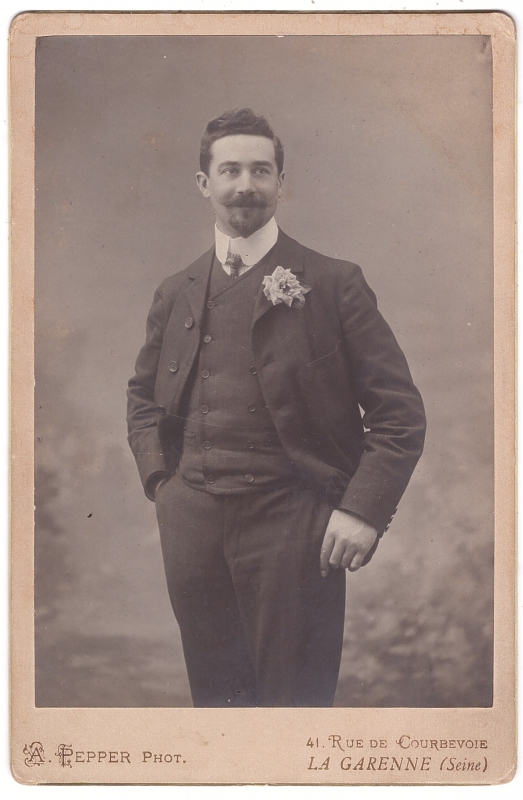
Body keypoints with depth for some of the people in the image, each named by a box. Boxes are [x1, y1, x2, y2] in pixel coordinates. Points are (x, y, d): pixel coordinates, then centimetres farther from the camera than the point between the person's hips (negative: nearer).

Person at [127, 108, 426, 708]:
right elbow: (143, 395, 25)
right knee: (213, 693, 16)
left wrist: (364, 509, -12)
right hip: (191, 522, 4)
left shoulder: (333, 284, -1)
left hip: (293, 524, -4)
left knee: (295, 697, 4)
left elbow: (399, 411, -2)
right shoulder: (175, 294, 12)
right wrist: (159, 479, 10)